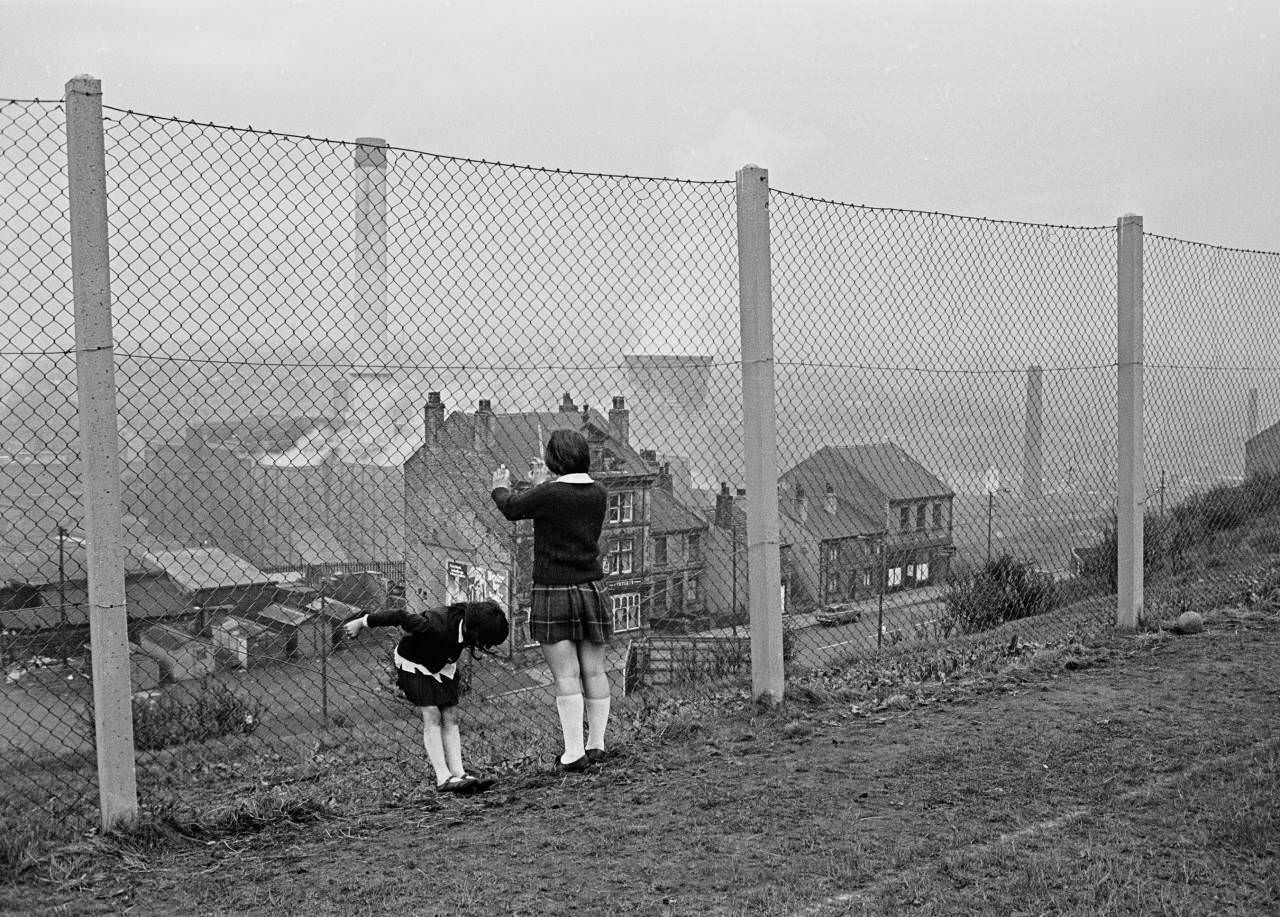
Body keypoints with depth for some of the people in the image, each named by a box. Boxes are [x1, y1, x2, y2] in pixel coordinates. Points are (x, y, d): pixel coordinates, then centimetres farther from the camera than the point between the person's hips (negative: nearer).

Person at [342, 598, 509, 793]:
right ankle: (443, 779, -19)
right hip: (414, 664, -6)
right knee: (432, 716, -16)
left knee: (451, 718, -2)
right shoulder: (437, 626, -41)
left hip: (443, 665, 7)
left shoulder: (466, 624, -20)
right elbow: (401, 617, -31)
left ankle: (458, 774, -5)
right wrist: (362, 622, -19)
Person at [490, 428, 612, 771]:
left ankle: (574, 753, -3)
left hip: (554, 592, -5)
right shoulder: (598, 493, 2)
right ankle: (596, 744, 18)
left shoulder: (549, 494, -14)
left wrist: (499, 488, 23)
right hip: (592, 589, 5)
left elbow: (511, 508, 2)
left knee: (566, 676, -4)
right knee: (594, 672, 10)